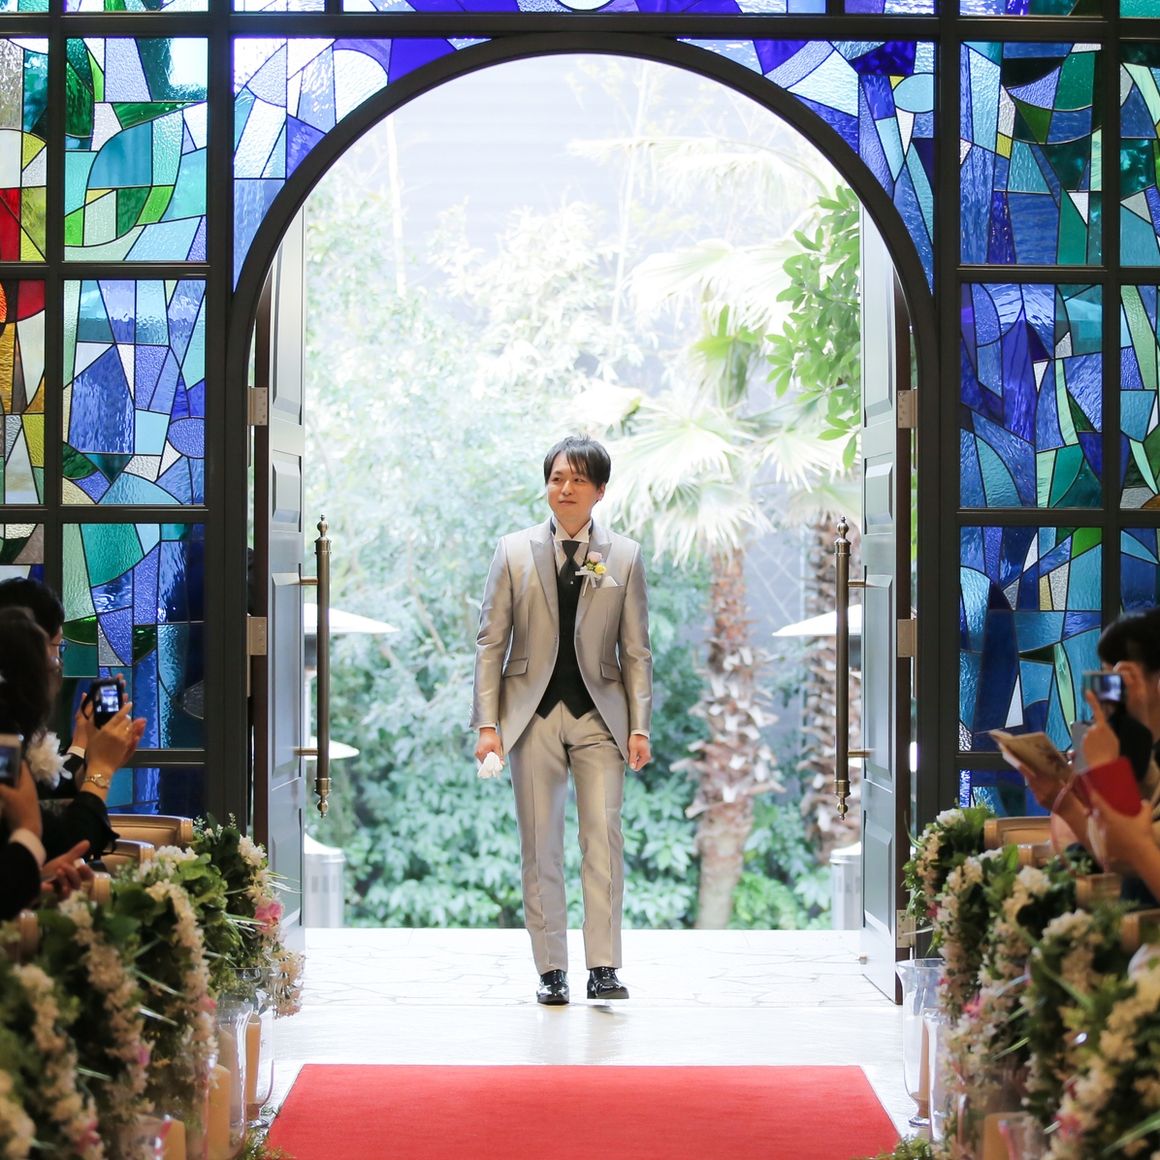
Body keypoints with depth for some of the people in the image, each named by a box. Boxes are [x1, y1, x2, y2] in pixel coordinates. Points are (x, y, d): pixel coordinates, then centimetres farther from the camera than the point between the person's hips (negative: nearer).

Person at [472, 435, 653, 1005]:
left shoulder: (624, 556, 6)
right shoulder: (515, 551, 6)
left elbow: (636, 649, 6)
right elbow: (491, 642, 4)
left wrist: (639, 726, -1)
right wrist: (487, 723, -3)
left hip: (598, 713, 0)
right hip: (533, 714, 0)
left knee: (603, 837, -9)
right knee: (540, 846, 2)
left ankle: (604, 968, -5)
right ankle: (551, 971, 8)